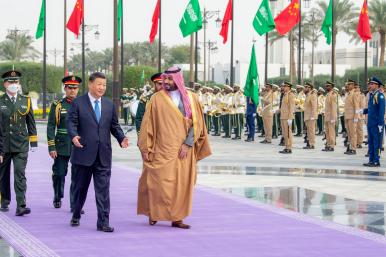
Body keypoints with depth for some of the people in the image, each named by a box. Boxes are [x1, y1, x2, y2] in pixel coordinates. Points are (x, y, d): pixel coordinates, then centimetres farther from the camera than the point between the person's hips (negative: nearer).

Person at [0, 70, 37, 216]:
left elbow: (31, 123, 11)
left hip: (21, 145, 0)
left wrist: (33, 143, 8)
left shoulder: (26, 101, 7)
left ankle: (21, 206, -16)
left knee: (20, 174, -10)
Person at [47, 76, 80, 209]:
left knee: (77, 177, -3)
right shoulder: (57, 106, 4)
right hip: (61, 147, -1)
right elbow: (51, 127, 1)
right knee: (59, 174, 6)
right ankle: (57, 198, 29)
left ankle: (75, 205, 1)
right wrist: (51, 147, -6)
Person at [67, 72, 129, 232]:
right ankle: (76, 216, 31)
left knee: (103, 189, -3)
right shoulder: (78, 103, -1)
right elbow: (71, 122, -6)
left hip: (103, 155, 2)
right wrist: (74, 136, -26)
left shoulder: (109, 105, 11)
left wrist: (121, 138, -4)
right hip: (84, 153, -2)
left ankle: (103, 222, -2)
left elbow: (114, 126, 14)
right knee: (81, 187, 12)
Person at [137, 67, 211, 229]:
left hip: (184, 150, 2)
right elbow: (148, 124, 0)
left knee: (181, 184, 3)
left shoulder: (191, 98, 4)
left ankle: (177, 218, 8)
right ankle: (154, 214, 10)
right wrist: (145, 148, -3)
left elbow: (197, 123, 2)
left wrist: (187, 144, -8)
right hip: (163, 150, -2)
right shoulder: (157, 98, -1)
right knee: (160, 182, -6)